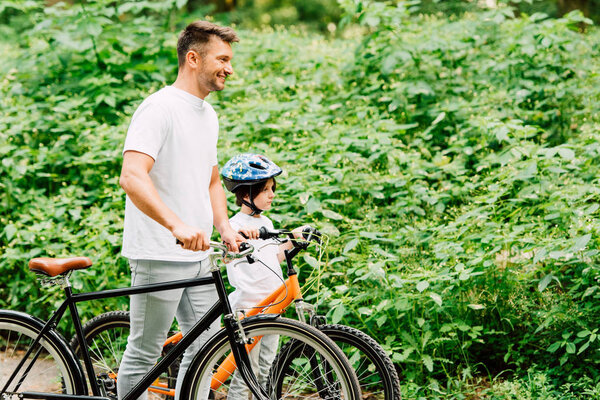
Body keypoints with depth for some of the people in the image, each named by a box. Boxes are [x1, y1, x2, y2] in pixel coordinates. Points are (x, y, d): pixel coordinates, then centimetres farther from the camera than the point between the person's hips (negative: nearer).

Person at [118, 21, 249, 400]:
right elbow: (132, 176, -26)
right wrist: (177, 225, -38)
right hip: (159, 255, -9)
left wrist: (225, 228, 6)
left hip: (199, 255, 9)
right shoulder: (160, 107, -13)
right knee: (145, 353, -1)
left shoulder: (208, 114, 16)